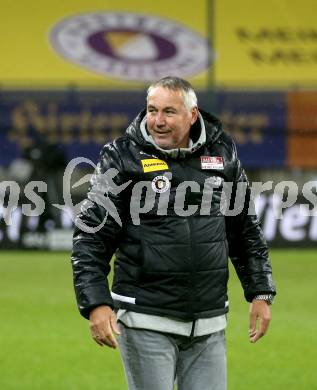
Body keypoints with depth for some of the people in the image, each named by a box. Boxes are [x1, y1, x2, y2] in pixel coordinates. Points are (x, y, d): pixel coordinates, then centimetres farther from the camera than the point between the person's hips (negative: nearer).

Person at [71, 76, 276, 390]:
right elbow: (91, 238, -4)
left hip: (209, 324, 3)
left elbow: (245, 231, 18)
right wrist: (96, 304, -13)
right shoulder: (123, 157, -3)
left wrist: (260, 293, 14)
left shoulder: (222, 153, 8)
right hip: (146, 321, -3)